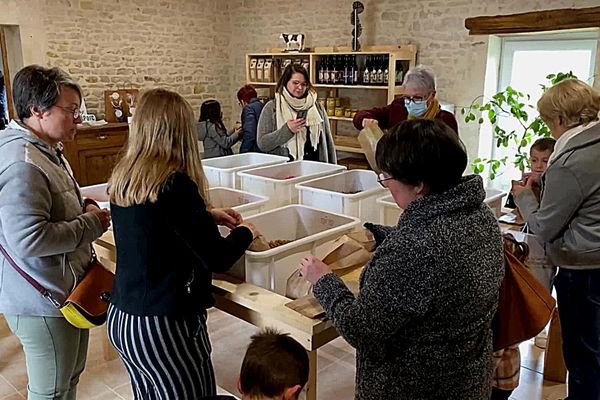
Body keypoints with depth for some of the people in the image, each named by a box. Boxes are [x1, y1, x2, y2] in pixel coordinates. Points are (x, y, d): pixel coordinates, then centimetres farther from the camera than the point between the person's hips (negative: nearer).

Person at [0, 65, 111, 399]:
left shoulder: (48, 150, 9)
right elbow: (28, 239, -31)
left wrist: (84, 208, 4)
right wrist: (91, 224, -21)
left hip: (67, 292, 10)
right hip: (44, 301, -10)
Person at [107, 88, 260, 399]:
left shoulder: (121, 178, 1)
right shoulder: (175, 184, -22)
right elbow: (218, 258, -18)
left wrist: (207, 215, 16)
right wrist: (245, 232, 1)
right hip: (164, 327, -8)